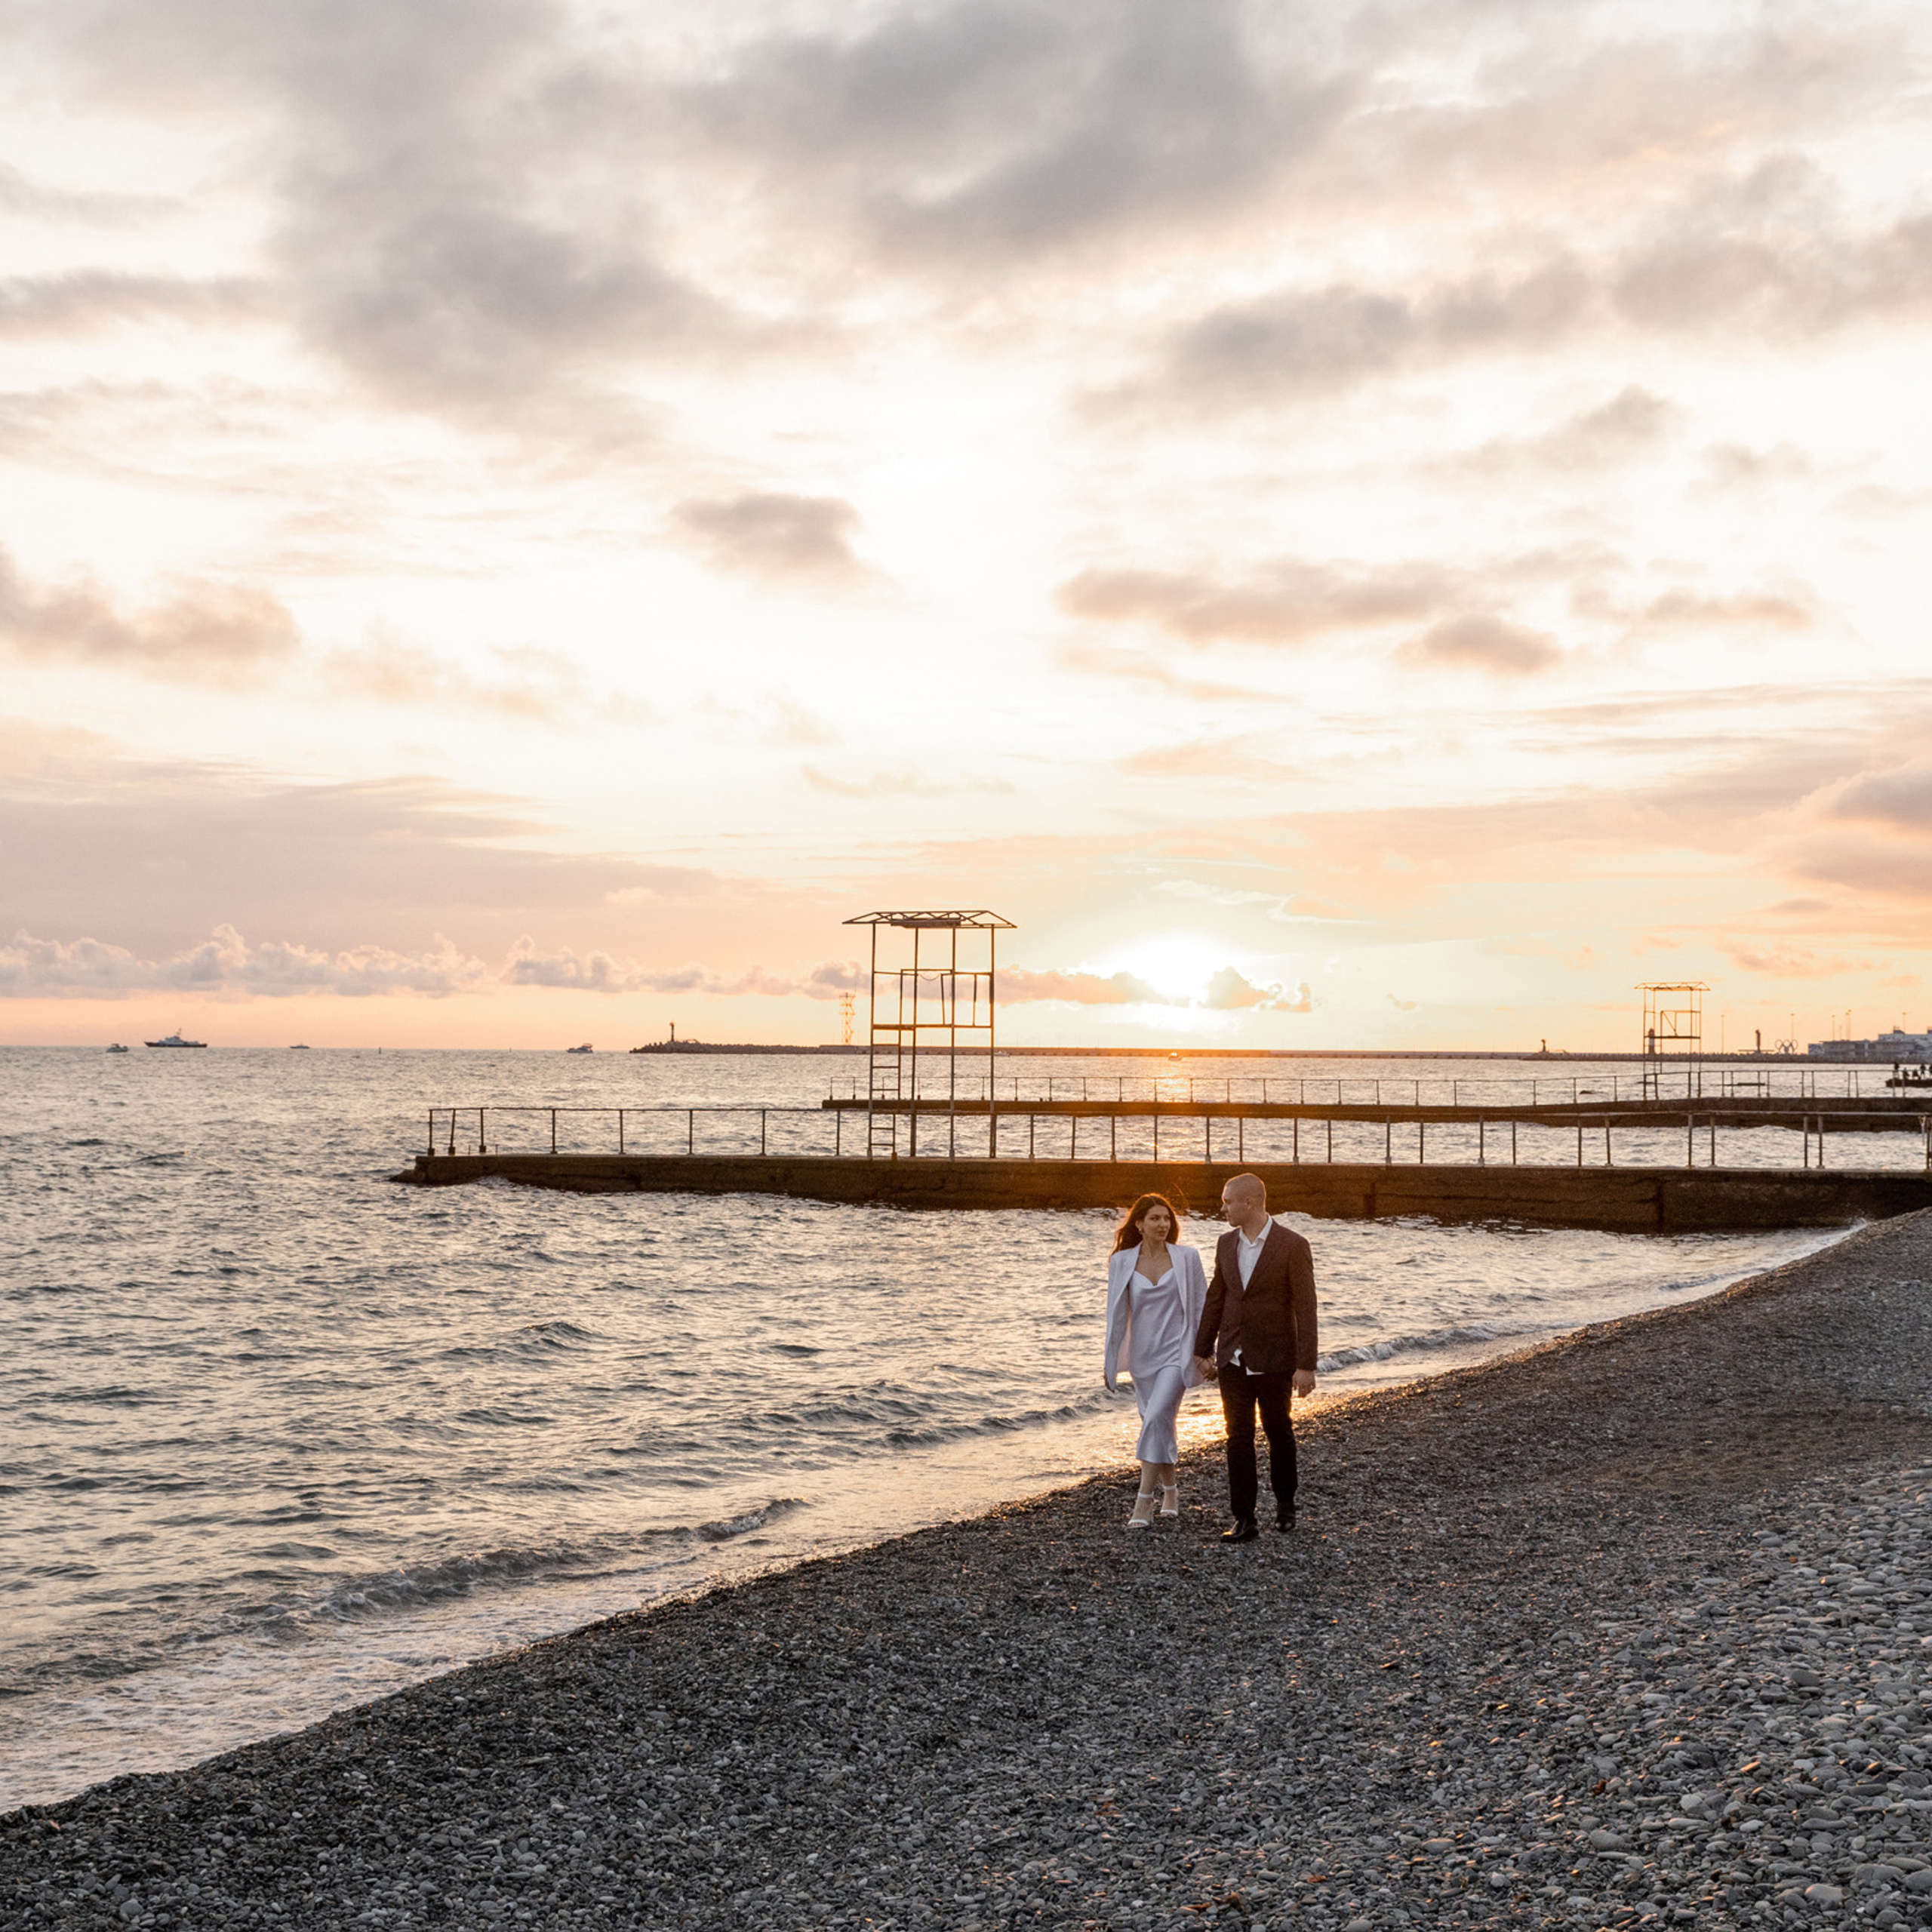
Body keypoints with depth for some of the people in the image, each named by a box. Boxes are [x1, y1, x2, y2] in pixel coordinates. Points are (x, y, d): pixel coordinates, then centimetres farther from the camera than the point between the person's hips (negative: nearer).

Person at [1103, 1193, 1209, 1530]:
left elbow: (1202, 1306, 3)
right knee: (1160, 1425, 12)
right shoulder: (1122, 1262, 1)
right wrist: (1110, 1361, 6)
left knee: (1156, 1419, -17)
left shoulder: (1187, 1258, -2)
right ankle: (1170, 1490, 33)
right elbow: (1116, 1313, 6)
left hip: (1177, 1353, -3)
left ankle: (1144, 1502, -16)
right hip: (1142, 1355, 3)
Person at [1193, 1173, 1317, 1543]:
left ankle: (1284, 1501, 35)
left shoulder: (1292, 1246, -13)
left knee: (1278, 1431, 12)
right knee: (1238, 1436, 0)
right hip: (1233, 1357, 4)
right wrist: (1201, 1350, 12)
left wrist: (1306, 1365, -16)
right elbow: (1215, 1299, 12)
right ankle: (1244, 1521, 2)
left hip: (1274, 1359, -4)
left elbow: (1305, 1308, -14)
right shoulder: (1226, 1244, 4)